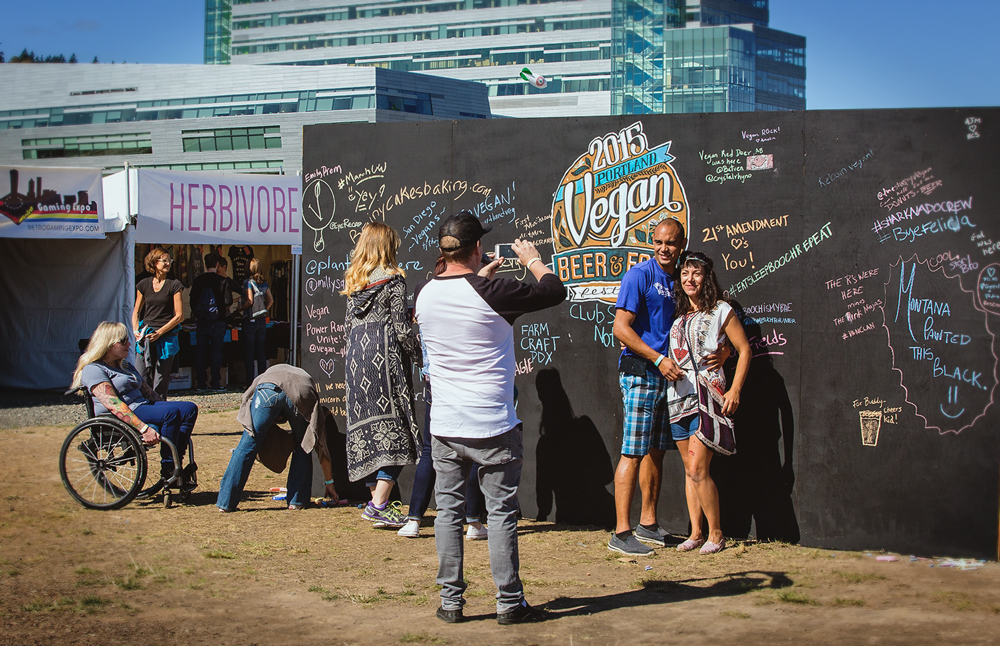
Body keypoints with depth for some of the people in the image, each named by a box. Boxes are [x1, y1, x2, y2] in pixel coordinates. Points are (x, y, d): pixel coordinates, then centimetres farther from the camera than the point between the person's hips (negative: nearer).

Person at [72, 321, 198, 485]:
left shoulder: (125, 366, 24)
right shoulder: (93, 370, -8)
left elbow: (147, 391, 26)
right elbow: (114, 405, -21)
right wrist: (143, 428, -30)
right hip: (119, 421, -10)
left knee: (190, 409, -8)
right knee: (172, 412, -29)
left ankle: (176, 461, -12)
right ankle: (167, 469, -20)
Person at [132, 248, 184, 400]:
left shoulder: (174, 285, 1)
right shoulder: (144, 284, 10)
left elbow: (179, 315, -2)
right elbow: (136, 312, 19)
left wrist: (159, 332, -9)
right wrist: (136, 331, 1)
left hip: (166, 337, -3)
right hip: (145, 337, 3)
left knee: (160, 383, -3)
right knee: (143, 380, -2)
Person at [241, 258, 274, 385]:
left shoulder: (248, 282, -10)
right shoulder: (264, 282, 8)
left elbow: (250, 301, -18)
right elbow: (271, 299, 11)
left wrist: (241, 308, -2)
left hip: (250, 320, -6)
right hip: (262, 320, 6)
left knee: (249, 352, -1)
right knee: (261, 352, 10)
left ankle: (250, 381, -3)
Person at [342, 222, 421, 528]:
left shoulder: (353, 280, 13)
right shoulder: (393, 279, -5)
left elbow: (350, 323, 16)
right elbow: (401, 327, -9)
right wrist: (421, 356, 1)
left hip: (357, 357, 7)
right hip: (385, 356, -7)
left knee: (367, 429, 9)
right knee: (394, 430, -5)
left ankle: (377, 501, 13)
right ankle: (379, 504, -13)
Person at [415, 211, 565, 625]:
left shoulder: (424, 295, 1)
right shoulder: (494, 293, -16)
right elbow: (555, 291, -3)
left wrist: (480, 277, 33)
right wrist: (532, 259, 13)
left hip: (445, 427, 4)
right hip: (493, 427, -4)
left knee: (449, 511, 10)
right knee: (501, 513, 4)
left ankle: (450, 601, 14)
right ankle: (509, 603, 9)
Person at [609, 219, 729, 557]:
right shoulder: (639, 275, -8)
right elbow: (621, 328, -14)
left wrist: (722, 351, 0)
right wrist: (659, 359, -19)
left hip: (667, 375, 7)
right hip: (640, 373, -7)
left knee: (656, 451, 12)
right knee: (633, 453, -9)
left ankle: (648, 523, 22)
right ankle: (621, 532, -8)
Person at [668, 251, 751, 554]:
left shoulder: (721, 311, 1)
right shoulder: (677, 316, 15)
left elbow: (744, 350, 1)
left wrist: (735, 391, -7)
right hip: (678, 398, 6)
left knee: (698, 469, -12)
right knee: (689, 470, 8)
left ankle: (715, 534, -1)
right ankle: (696, 533, 14)